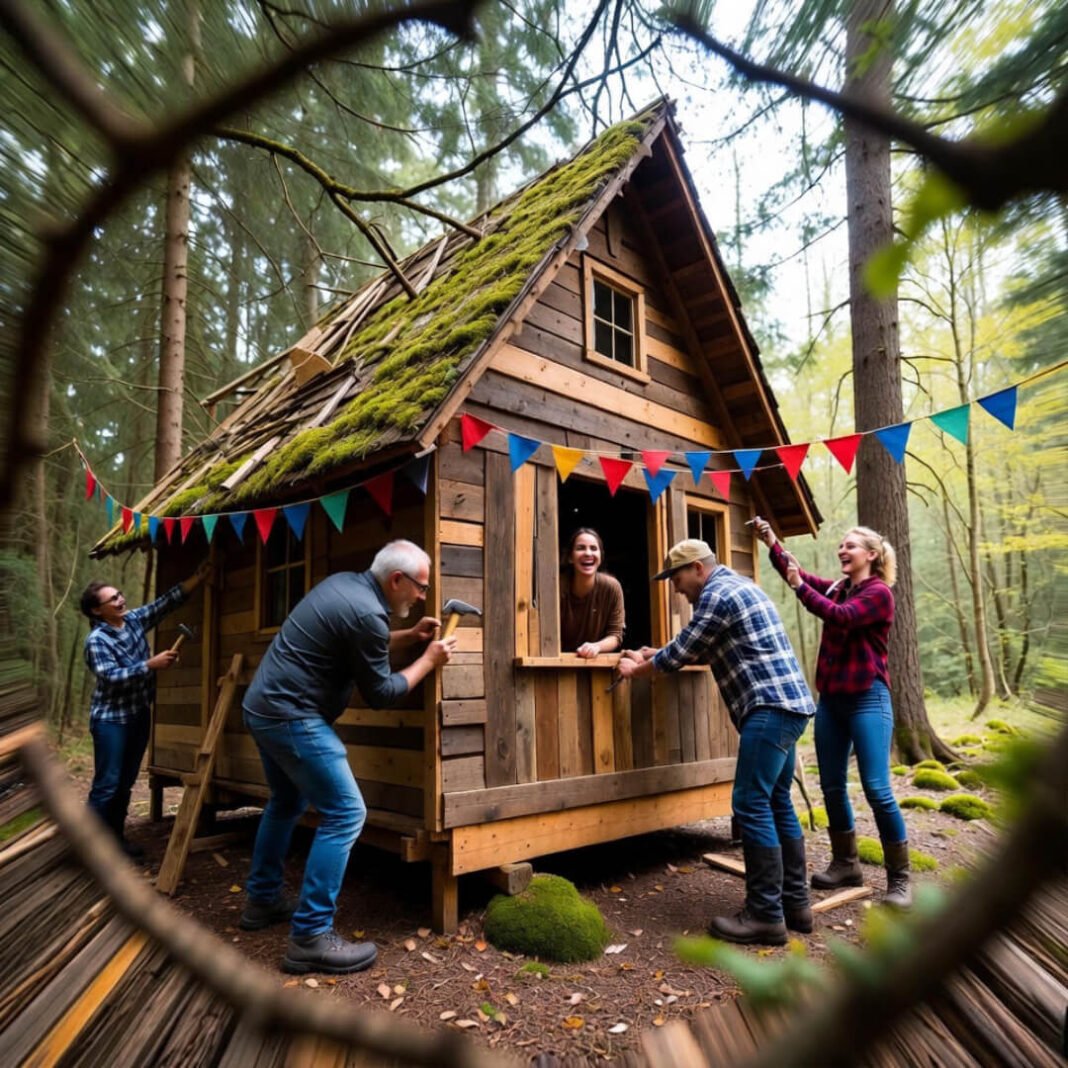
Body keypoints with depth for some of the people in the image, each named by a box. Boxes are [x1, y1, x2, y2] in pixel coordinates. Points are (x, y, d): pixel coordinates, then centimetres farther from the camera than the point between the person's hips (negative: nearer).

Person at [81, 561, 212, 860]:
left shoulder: (134, 619, 3)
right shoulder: (96, 640, -16)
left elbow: (166, 602, 5)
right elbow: (111, 677, -25)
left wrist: (196, 578, -4)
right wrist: (151, 664, -29)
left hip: (139, 714, 7)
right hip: (111, 718, -7)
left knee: (126, 782, 13)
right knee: (107, 784, -4)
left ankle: (116, 837, 24)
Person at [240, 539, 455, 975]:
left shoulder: (345, 582, 7)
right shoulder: (367, 612, -21)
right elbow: (380, 692, -11)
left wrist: (410, 636, 12)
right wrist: (428, 661, -1)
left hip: (264, 706, 11)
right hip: (292, 716, -11)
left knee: (286, 802, 26)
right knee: (345, 813, -7)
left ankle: (263, 899, 39)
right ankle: (310, 938, -3)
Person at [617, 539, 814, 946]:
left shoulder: (717, 594, -12)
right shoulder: (736, 585, 21)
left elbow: (681, 652, -7)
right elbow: (705, 652, 25)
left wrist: (636, 669, 9)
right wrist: (654, 656, 19)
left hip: (771, 706, -11)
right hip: (785, 704, 11)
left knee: (751, 805, -8)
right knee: (776, 803, 14)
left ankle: (766, 916, -2)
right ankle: (795, 903, 21)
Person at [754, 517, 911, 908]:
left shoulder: (879, 593, -8)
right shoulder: (836, 587, 12)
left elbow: (841, 617, -23)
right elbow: (796, 573, 4)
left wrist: (800, 586, -24)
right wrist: (771, 543, -9)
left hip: (867, 699, -7)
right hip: (830, 699, 7)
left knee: (877, 790, -7)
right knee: (832, 787, 11)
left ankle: (899, 879, 6)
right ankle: (846, 864, 25)